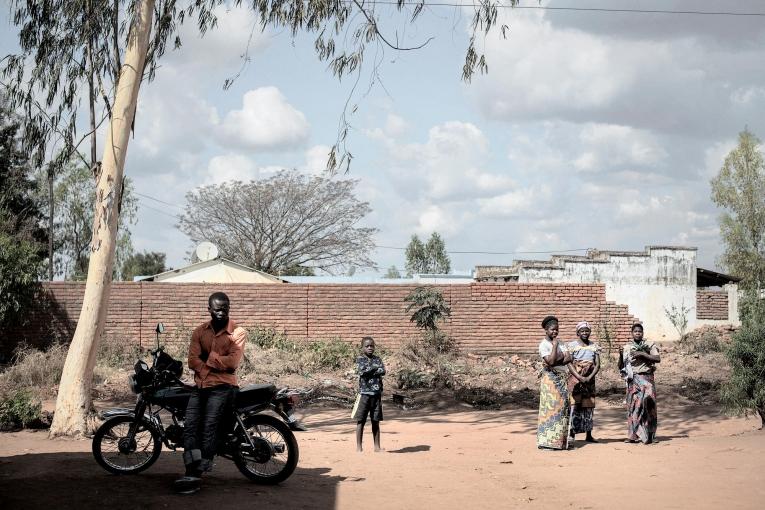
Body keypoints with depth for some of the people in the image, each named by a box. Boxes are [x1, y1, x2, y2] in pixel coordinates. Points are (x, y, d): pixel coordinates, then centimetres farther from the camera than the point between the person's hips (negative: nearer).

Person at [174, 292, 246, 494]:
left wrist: (208, 359, -4)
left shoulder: (237, 332, 3)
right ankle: (192, 473, -20)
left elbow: (233, 362, -9)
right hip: (200, 386, 4)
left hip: (222, 387, -4)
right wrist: (217, 367, -11)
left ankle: (196, 475, -17)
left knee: (209, 427, -15)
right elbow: (193, 361, 2)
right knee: (190, 427, -12)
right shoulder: (200, 331, 14)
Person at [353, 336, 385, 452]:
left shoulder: (377, 359, 11)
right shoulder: (360, 359, 0)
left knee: (376, 421, 9)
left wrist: (369, 371, -12)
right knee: (361, 421, 0)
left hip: (377, 393, 4)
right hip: (365, 393, -3)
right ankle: (359, 447, 5)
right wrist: (375, 367, -7)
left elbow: (383, 371, -6)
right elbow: (362, 371, -18)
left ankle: (377, 446, 15)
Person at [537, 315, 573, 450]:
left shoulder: (560, 343, 14)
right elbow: (551, 360, -20)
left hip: (562, 378, 7)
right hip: (550, 379, -7)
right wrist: (554, 345, -11)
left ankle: (560, 440, 9)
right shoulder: (543, 344, -7)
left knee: (562, 407, 5)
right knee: (550, 407, -10)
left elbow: (569, 358, 0)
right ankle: (546, 442, -10)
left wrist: (554, 363, -14)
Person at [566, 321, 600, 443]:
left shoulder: (594, 346, 10)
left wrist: (589, 377, -13)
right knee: (574, 405, -9)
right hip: (575, 378, -3)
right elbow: (569, 364, -7)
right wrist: (580, 377, -18)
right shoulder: (571, 345, 0)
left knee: (589, 405, 6)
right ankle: (572, 434, -7)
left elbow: (597, 365, 3)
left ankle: (589, 435, 11)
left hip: (590, 380, 3)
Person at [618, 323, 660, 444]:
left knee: (647, 402, -16)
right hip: (632, 380, 3)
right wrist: (620, 356, -5)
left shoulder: (649, 345, 6)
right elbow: (621, 366, 14)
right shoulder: (627, 348, 14)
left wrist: (642, 354, -14)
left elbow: (658, 358, -9)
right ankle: (634, 435, 5)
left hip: (646, 378, -3)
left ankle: (649, 435, -12)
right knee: (633, 406, 1)